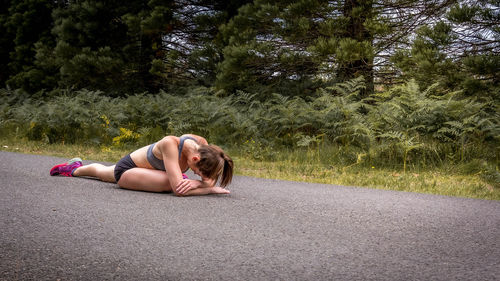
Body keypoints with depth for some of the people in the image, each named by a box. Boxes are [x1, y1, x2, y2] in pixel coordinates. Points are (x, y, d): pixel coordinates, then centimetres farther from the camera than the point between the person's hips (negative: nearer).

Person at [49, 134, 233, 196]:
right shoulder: (170, 143, -45)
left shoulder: (202, 144, -26)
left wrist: (197, 183, -43)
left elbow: (210, 178, -22)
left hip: (144, 166, 7)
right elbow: (178, 189, -49)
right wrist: (210, 189, -41)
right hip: (127, 168, -7)